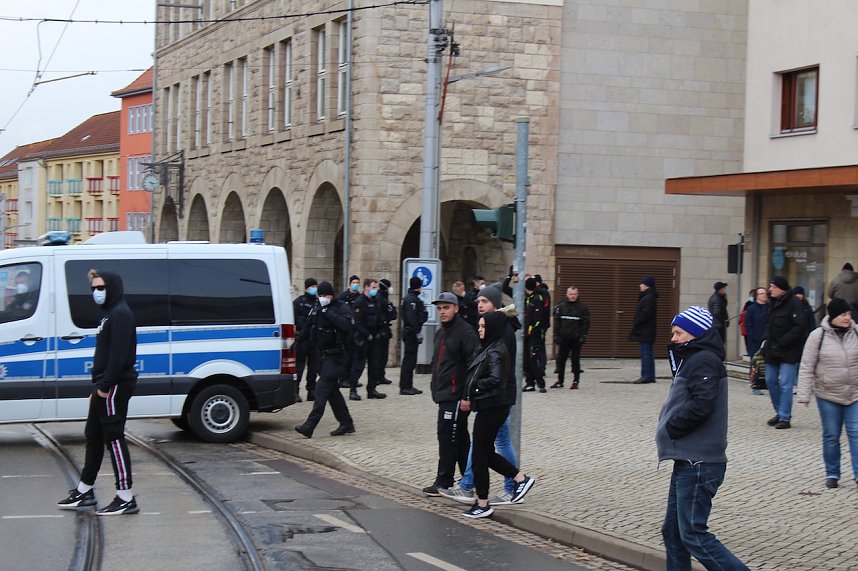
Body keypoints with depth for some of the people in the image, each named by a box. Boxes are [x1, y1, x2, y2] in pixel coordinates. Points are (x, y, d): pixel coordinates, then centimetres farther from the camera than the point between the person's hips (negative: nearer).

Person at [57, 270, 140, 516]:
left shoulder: (120, 314, -13)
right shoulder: (110, 314, 20)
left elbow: (118, 354, -22)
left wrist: (105, 386, -23)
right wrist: (98, 388, 20)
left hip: (116, 386, -11)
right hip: (106, 387, 11)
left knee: (114, 438, -10)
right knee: (93, 435, 16)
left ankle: (126, 499, -8)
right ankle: (84, 491, 26)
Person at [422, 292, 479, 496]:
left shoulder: (465, 332, -13)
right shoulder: (440, 333, 17)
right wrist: (435, 385, 20)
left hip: (456, 395, -9)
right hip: (444, 394, 9)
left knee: (448, 437, -7)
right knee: (460, 438, 14)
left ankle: (444, 482, -1)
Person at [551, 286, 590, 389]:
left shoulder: (582, 307, 0)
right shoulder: (561, 306, 6)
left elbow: (586, 323, 0)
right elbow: (557, 322, 7)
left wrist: (583, 336, -8)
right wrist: (557, 335, 1)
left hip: (576, 338, -2)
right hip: (564, 338, 2)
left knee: (575, 360, 2)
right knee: (561, 360, 4)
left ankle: (575, 381, 9)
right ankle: (559, 381, 12)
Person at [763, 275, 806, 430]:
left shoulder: (794, 303, -14)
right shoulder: (774, 303, 12)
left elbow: (798, 328, -20)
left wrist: (781, 342, -21)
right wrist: (767, 340, 6)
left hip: (789, 352, -9)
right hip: (773, 351, 9)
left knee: (785, 384, -7)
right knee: (770, 380, 12)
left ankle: (785, 417, -2)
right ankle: (779, 413, 24)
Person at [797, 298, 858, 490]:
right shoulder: (818, 336, -7)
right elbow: (806, 368, -4)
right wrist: (804, 394, -9)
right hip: (828, 395, -1)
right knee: (831, 436, 9)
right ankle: (832, 474, 21)